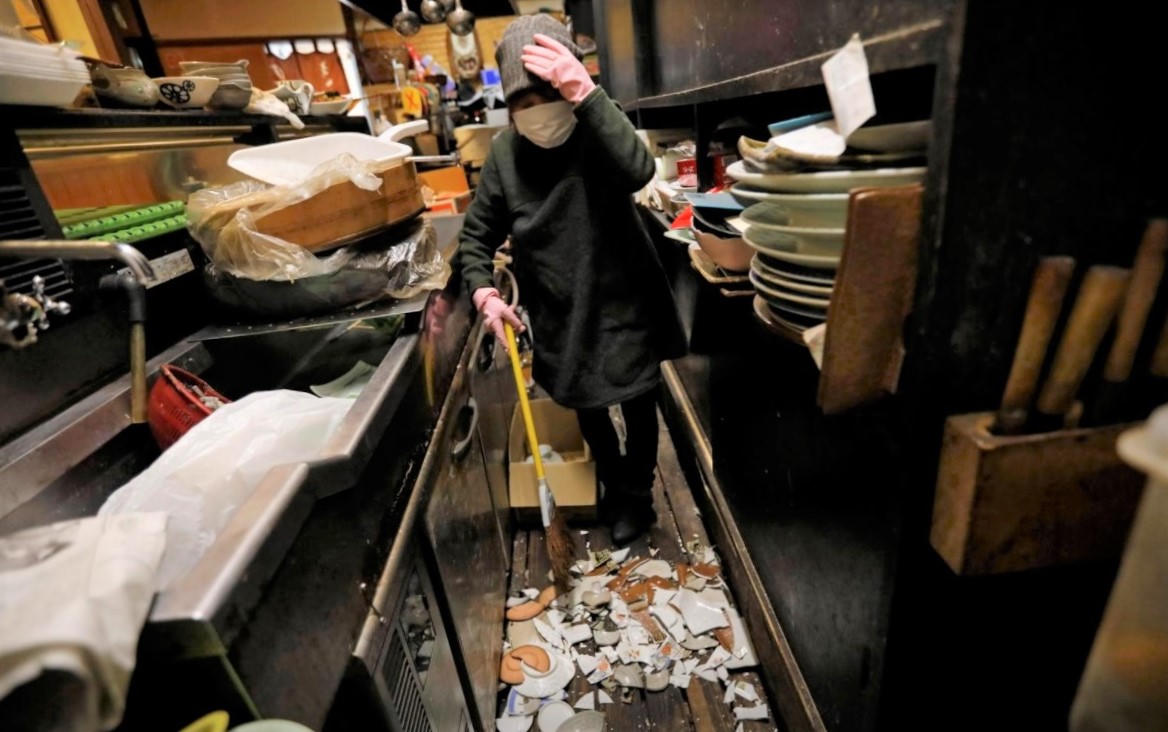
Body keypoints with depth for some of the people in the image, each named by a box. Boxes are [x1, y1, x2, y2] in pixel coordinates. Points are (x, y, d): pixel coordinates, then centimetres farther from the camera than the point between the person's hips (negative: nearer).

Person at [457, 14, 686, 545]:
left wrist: (585, 93, -40)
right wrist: (484, 292, -13)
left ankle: (632, 500, 39)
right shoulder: (505, 152, -3)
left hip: (620, 309, -3)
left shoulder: (596, 132, -11)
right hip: (561, 319, 3)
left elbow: (637, 170, -34)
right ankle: (616, 493, 47)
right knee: (592, 416, 21)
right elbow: (476, 235, 3)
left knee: (632, 416, 11)